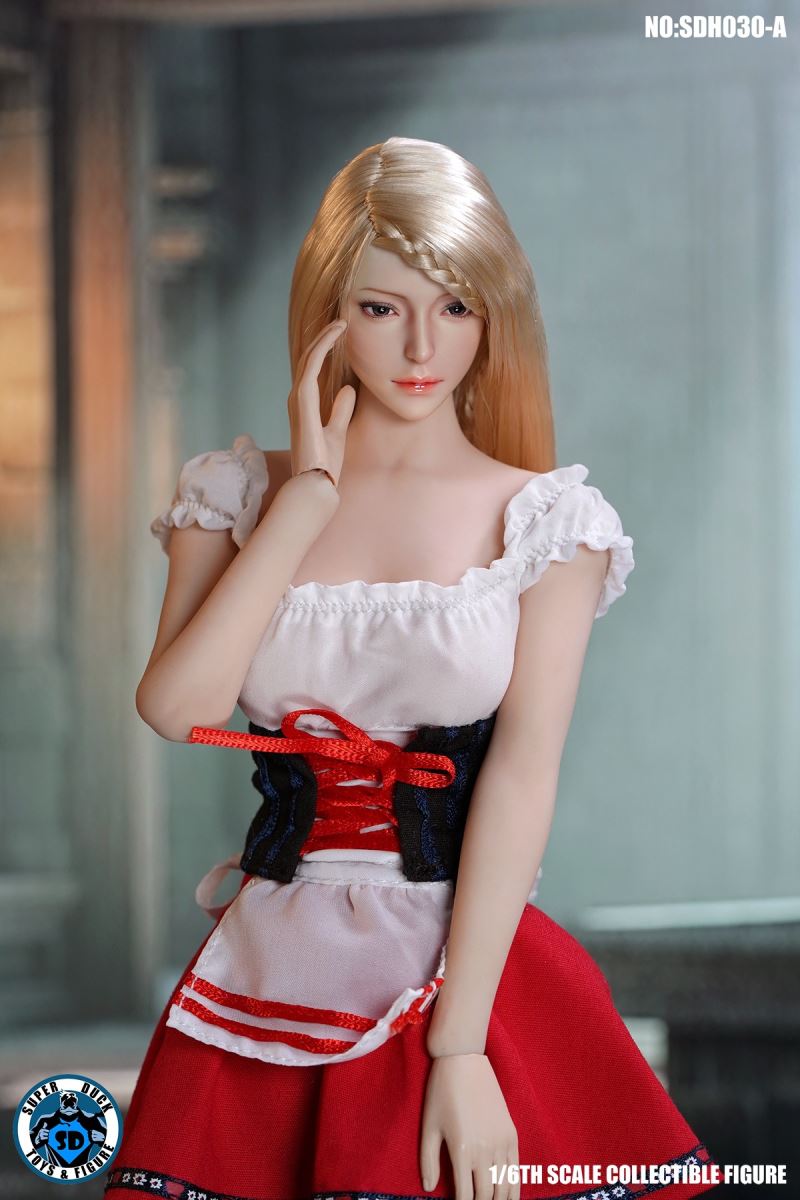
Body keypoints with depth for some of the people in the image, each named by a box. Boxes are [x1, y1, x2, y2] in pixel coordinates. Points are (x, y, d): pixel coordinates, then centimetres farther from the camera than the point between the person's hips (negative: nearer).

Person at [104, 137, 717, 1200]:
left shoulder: (544, 517, 0)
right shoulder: (240, 494, 6)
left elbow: (523, 773, -9)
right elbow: (178, 708, -10)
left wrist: (458, 1047, -16)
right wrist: (310, 492, -7)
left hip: (473, 965, -1)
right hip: (270, 982, 2)